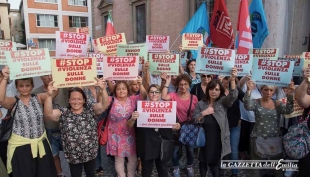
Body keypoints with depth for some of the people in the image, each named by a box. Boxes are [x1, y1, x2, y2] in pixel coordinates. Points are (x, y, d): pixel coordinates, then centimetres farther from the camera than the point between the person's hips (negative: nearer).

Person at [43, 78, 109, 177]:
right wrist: (49, 95, -32)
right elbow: (48, 113, -20)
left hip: (90, 153, 0)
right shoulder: (63, 113, -6)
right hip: (73, 156, 0)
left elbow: (104, 105, -20)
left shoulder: (91, 109, -6)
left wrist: (103, 90, -36)